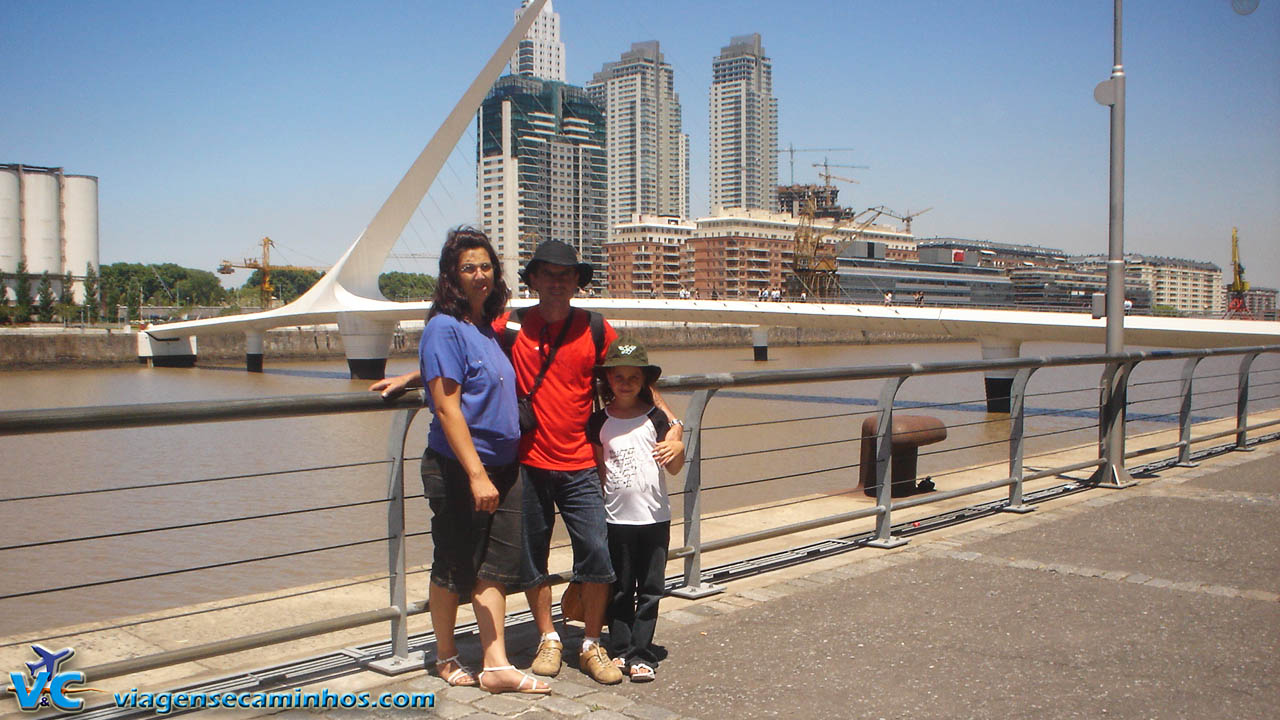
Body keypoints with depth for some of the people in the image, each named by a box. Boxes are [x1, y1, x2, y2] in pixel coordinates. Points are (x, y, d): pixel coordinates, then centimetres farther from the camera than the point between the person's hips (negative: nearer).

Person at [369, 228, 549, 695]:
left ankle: (496, 667, 10)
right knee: (454, 567, 7)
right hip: (457, 469, -7)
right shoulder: (445, 327, -12)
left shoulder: (486, 327, 12)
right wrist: (477, 474, -23)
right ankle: (446, 656, 25)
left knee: (496, 566, 6)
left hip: (502, 467, 7)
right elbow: (447, 407, -19)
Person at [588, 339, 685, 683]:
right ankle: (620, 650, 18)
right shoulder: (599, 422, 2)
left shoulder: (655, 418, -1)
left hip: (654, 516, 0)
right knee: (620, 590, 8)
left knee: (650, 589, 3)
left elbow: (674, 468, 3)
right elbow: (597, 468, 10)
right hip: (616, 516, 1)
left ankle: (641, 654, 10)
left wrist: (678, 448, -18)